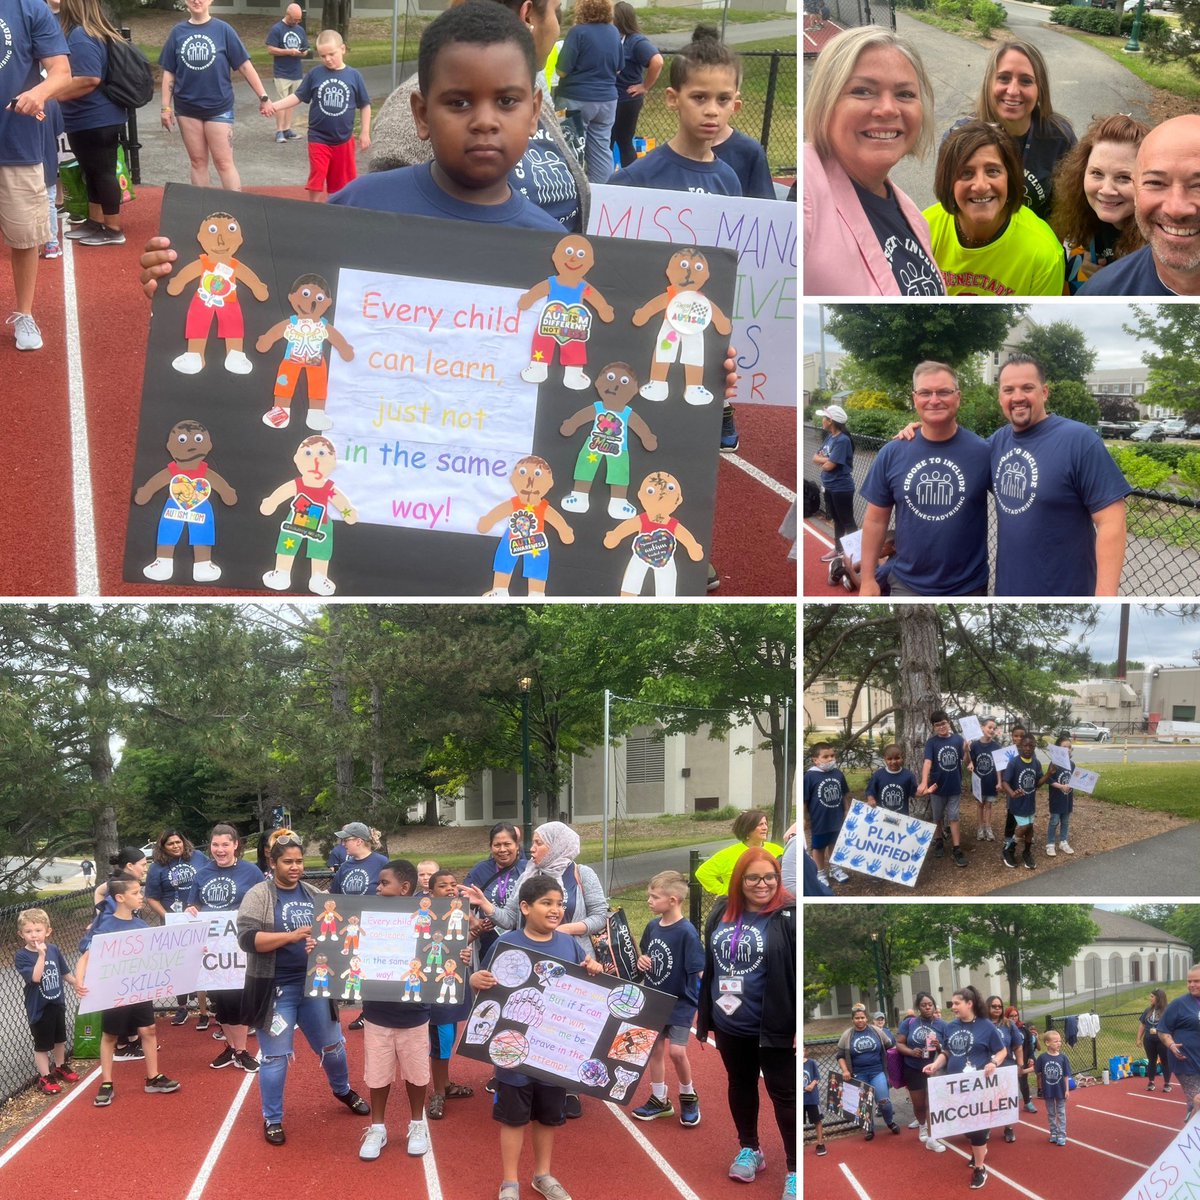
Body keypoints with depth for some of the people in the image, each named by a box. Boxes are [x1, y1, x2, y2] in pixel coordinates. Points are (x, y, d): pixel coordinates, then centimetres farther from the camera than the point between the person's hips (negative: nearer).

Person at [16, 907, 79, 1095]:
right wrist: (41, 955, -37)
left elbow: (65, 973, 8)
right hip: (39, 1008, -5)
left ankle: (60, 1067, 43)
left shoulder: (54, 949, -5)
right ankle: (45, 1078, 18)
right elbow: (35, 977, -33)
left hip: (57, 1003, 5)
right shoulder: (22, 956, -20)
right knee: (42, 1044, 5)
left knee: (60, 1039, 22)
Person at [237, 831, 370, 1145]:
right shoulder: (258, 896, -10)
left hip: (314, 984, 5)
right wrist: (292, 935, -26)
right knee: (275, 1056, 2)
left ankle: (342, 1090, 44)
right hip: (275, 989, -5)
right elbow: (247, 938, -20)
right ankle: (272, 1119, 16)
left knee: (332, 1045, 17)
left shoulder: (314, 895, 6)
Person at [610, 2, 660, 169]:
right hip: (610, 98, 7)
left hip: (627, 100, -7)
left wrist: (644, 87, -19)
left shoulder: (637, 41, -17)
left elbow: (657, 62, -29)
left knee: (624, 142, 3)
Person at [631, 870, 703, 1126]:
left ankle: (688, 1098, 15)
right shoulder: (653, 927, -1)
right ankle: (659, 1100, 27)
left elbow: (700, 971, -21)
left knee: (676, 1051, -10)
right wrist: (641, 960, -5)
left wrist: (706, 1001, -31)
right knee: (655, 1049, 12)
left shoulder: (686, 932, -21)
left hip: (681, 1002, -6)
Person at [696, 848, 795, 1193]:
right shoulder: (722, 912, 3)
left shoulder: (789, 915, -15)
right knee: (740, 1086, 21)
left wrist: (800, 1026, -17)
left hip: (773, 1027, -6)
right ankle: (750, 1149, 39)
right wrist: (703, 1010, 15)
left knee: (784, 1094, 2)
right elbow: (709, 964, 13)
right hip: (730, 1024, 6)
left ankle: (795, 1169, 10)